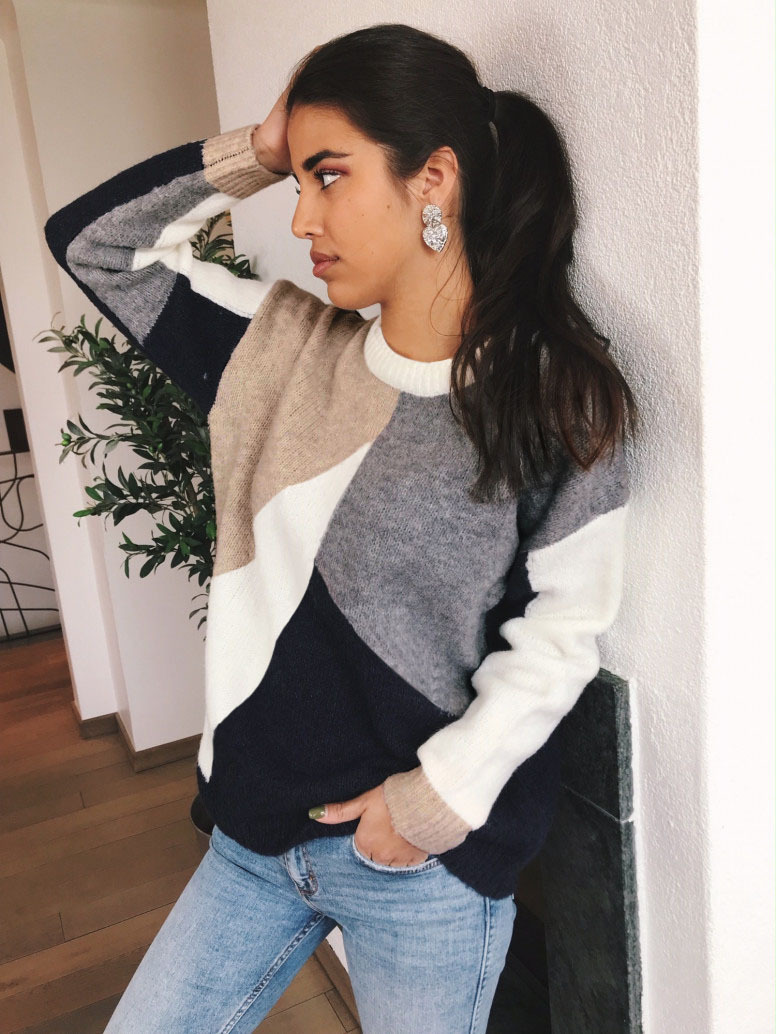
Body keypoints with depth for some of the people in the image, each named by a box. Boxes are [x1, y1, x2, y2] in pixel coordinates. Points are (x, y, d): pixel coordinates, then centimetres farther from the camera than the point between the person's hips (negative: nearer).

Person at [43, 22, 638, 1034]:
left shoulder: (554, 399, -13)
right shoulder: (282, 347, -1)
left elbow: (561, 631, -10)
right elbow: (89, 239, 3)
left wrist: (444, 791, -13)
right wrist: (252, 153, -4)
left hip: (429, 869, -4)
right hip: (256, 834, 5)